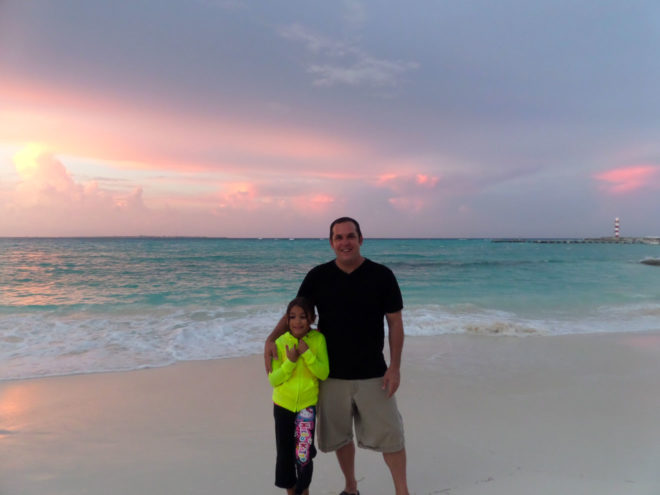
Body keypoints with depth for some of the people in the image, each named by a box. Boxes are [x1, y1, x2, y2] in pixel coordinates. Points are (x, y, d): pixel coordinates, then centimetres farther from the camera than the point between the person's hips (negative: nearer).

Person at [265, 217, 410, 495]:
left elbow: (395, 322, -4)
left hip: (372, 373, -2)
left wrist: (394, 367, -10)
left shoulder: (381, 276, -7)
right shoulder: (318, 276, -3)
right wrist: (271, 339, -11)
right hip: (332, 373, 2)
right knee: (339, 434, 15)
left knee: (389, 434, 3)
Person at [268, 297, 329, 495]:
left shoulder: (318, 340, -11)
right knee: (284, 454, 14)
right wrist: (290, 361, -24)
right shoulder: (280, 343, -11)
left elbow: (324, 373, -14)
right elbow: (273, 380, -10)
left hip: (308, 404, -1)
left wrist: (307, 353, -24)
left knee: (304, 453, -4)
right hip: (283, 405, 1)